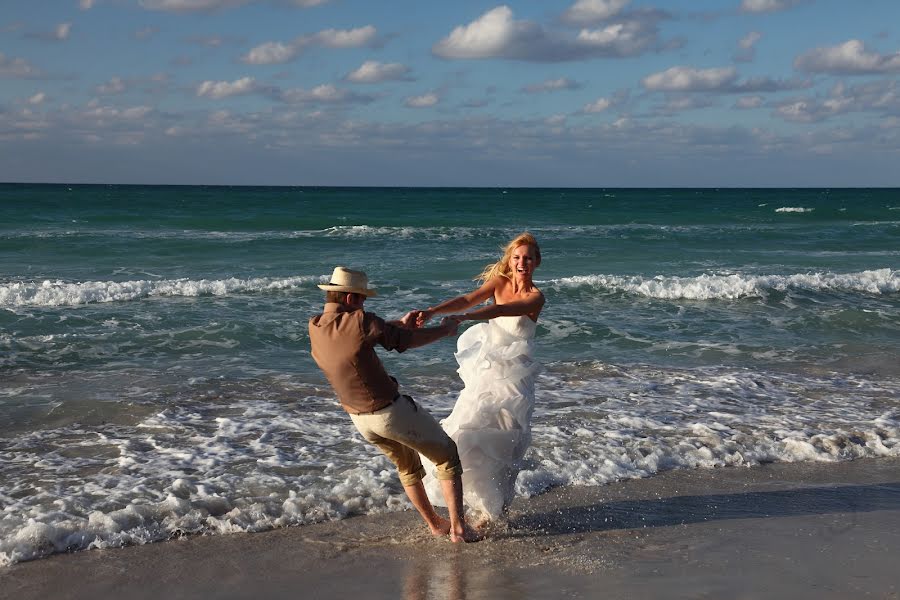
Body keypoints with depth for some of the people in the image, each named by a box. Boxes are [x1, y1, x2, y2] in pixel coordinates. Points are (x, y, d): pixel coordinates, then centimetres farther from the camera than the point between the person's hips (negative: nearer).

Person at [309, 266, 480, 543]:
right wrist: (445, 329, 6)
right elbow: (410, 341, -12)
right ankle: (458, 527, 5)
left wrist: (399, 324, 17)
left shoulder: (314, 326, -3)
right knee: (447, 457, 10)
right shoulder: (361, 321, -23)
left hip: (360, 418, 7)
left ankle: (435, 523, 37)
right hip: (392, 410, -7)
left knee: (407, 467, 29)